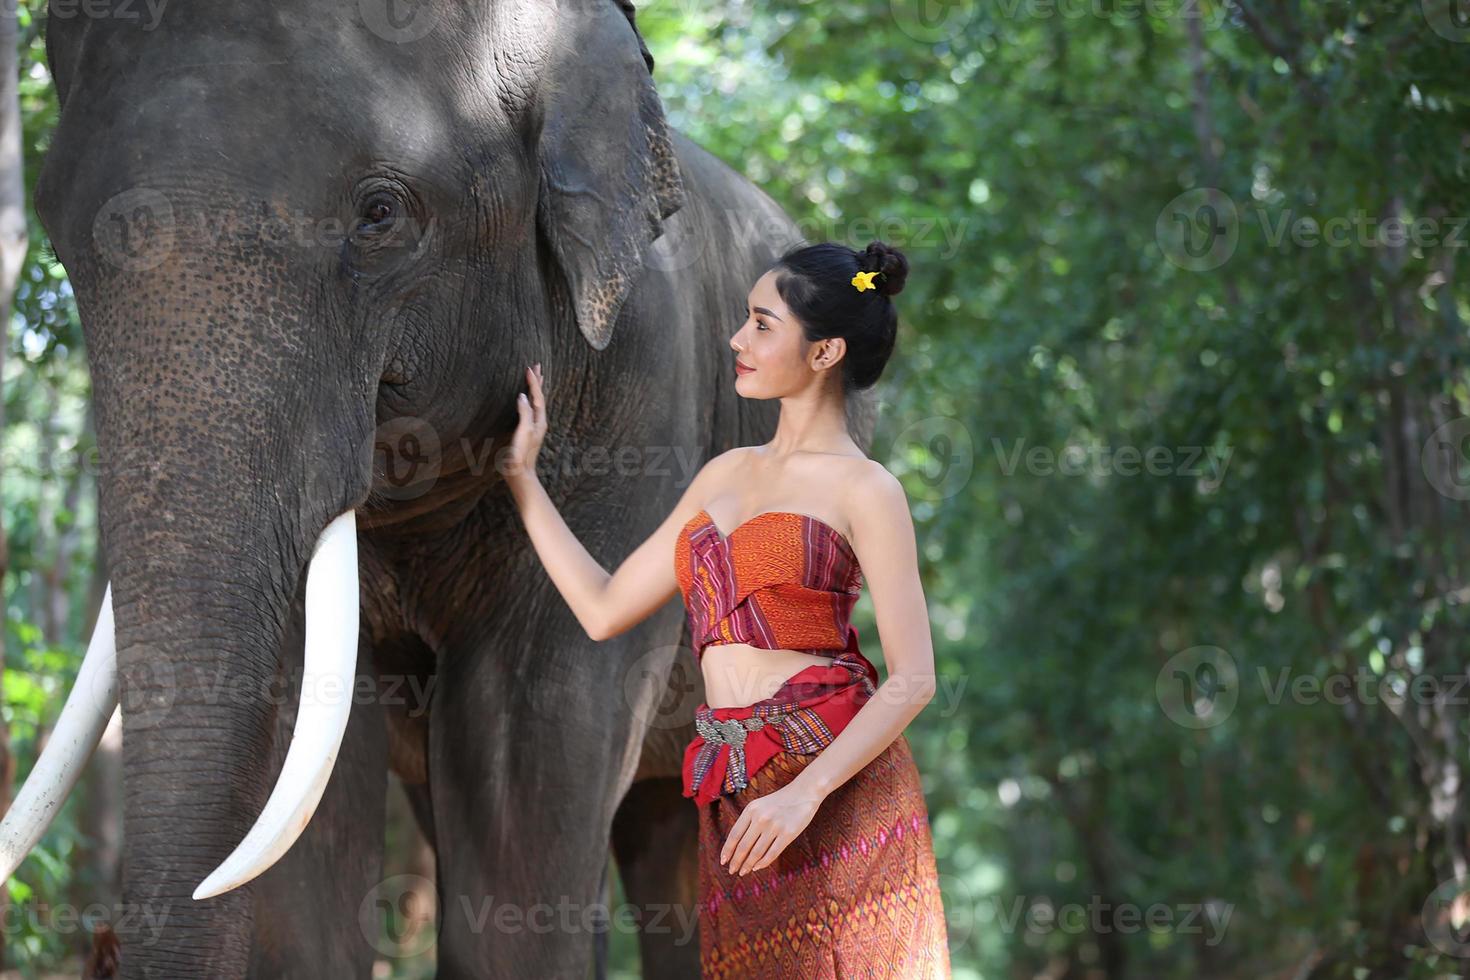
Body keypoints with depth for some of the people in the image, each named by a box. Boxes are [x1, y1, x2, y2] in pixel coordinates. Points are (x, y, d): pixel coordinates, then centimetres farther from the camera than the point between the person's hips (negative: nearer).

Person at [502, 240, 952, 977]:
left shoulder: (863, 489, -2)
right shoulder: (725, 474, 18)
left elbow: (912, 679, -9)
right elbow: (604, 610, 20)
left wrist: (805, 792, -19)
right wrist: (521, 474, 22)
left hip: (839, 785, -6)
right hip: (733, 799, 6)